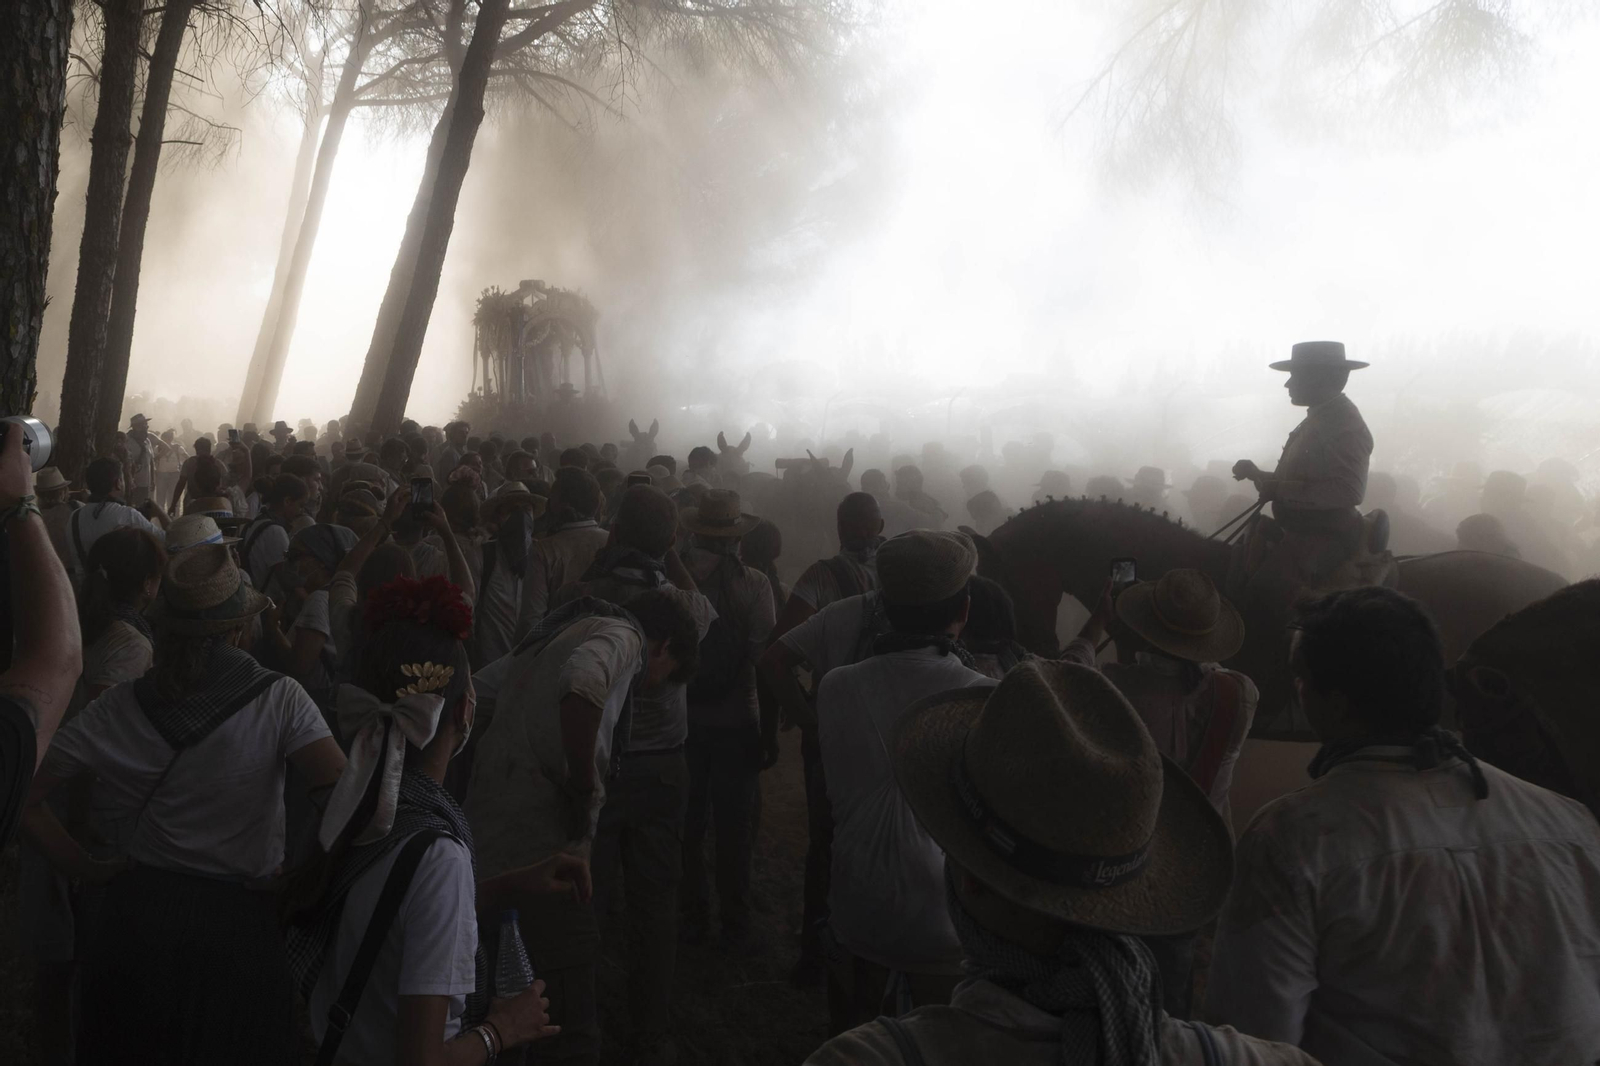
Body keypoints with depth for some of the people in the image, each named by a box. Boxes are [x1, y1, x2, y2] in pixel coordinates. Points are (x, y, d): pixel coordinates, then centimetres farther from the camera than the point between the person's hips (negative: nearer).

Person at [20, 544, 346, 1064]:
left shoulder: (118, 709, -2)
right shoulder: (279, 700, -13)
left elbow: (22, 794, 1)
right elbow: (343, 791, -22)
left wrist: (87, 867, 6)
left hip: (133, 918, 3)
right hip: (235, 923, -3)